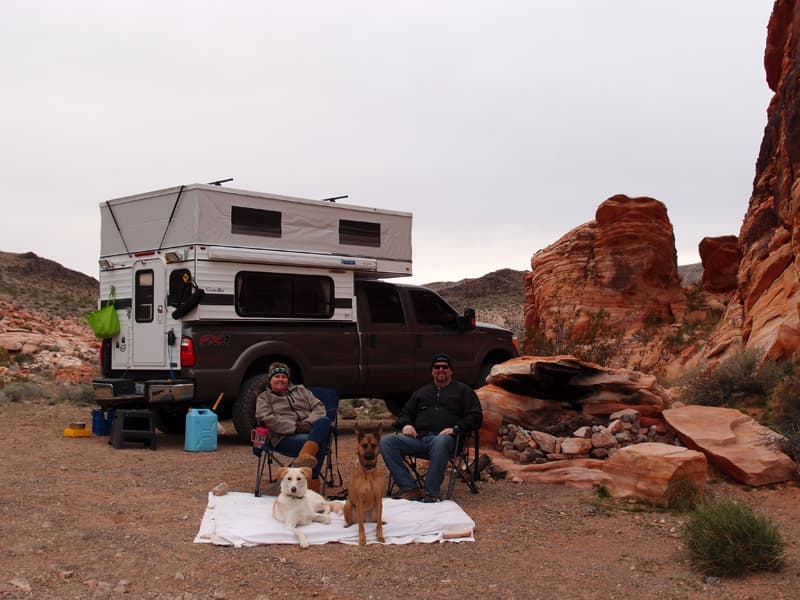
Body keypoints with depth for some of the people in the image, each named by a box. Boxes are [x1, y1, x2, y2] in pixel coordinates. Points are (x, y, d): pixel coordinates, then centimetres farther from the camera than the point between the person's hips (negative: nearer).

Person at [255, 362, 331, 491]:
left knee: (324, 420, -36)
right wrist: (294, 427, -14)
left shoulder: (300, 390, 29)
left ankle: (304, 456, -54)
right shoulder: (264, 398, 18)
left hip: (310, 430, 4)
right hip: (286, 437, -4)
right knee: (319, 444, -36)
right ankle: (313, 484, -42)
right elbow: (269, 419, -2)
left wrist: (308, 422, -6)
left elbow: (319, 407, 17)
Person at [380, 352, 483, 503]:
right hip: (418, 438, 4)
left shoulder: (463, 390, 20)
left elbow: (476, 417, 9)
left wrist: (456, 429, -9)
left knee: (440, 442, -43)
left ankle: (430, 492, -39)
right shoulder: (421, 392, 33)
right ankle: (410, 488, -29)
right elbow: (405, 414, 33)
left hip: (445, 438, -4)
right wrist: (406, 424, 8)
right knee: (386, 442, -22)